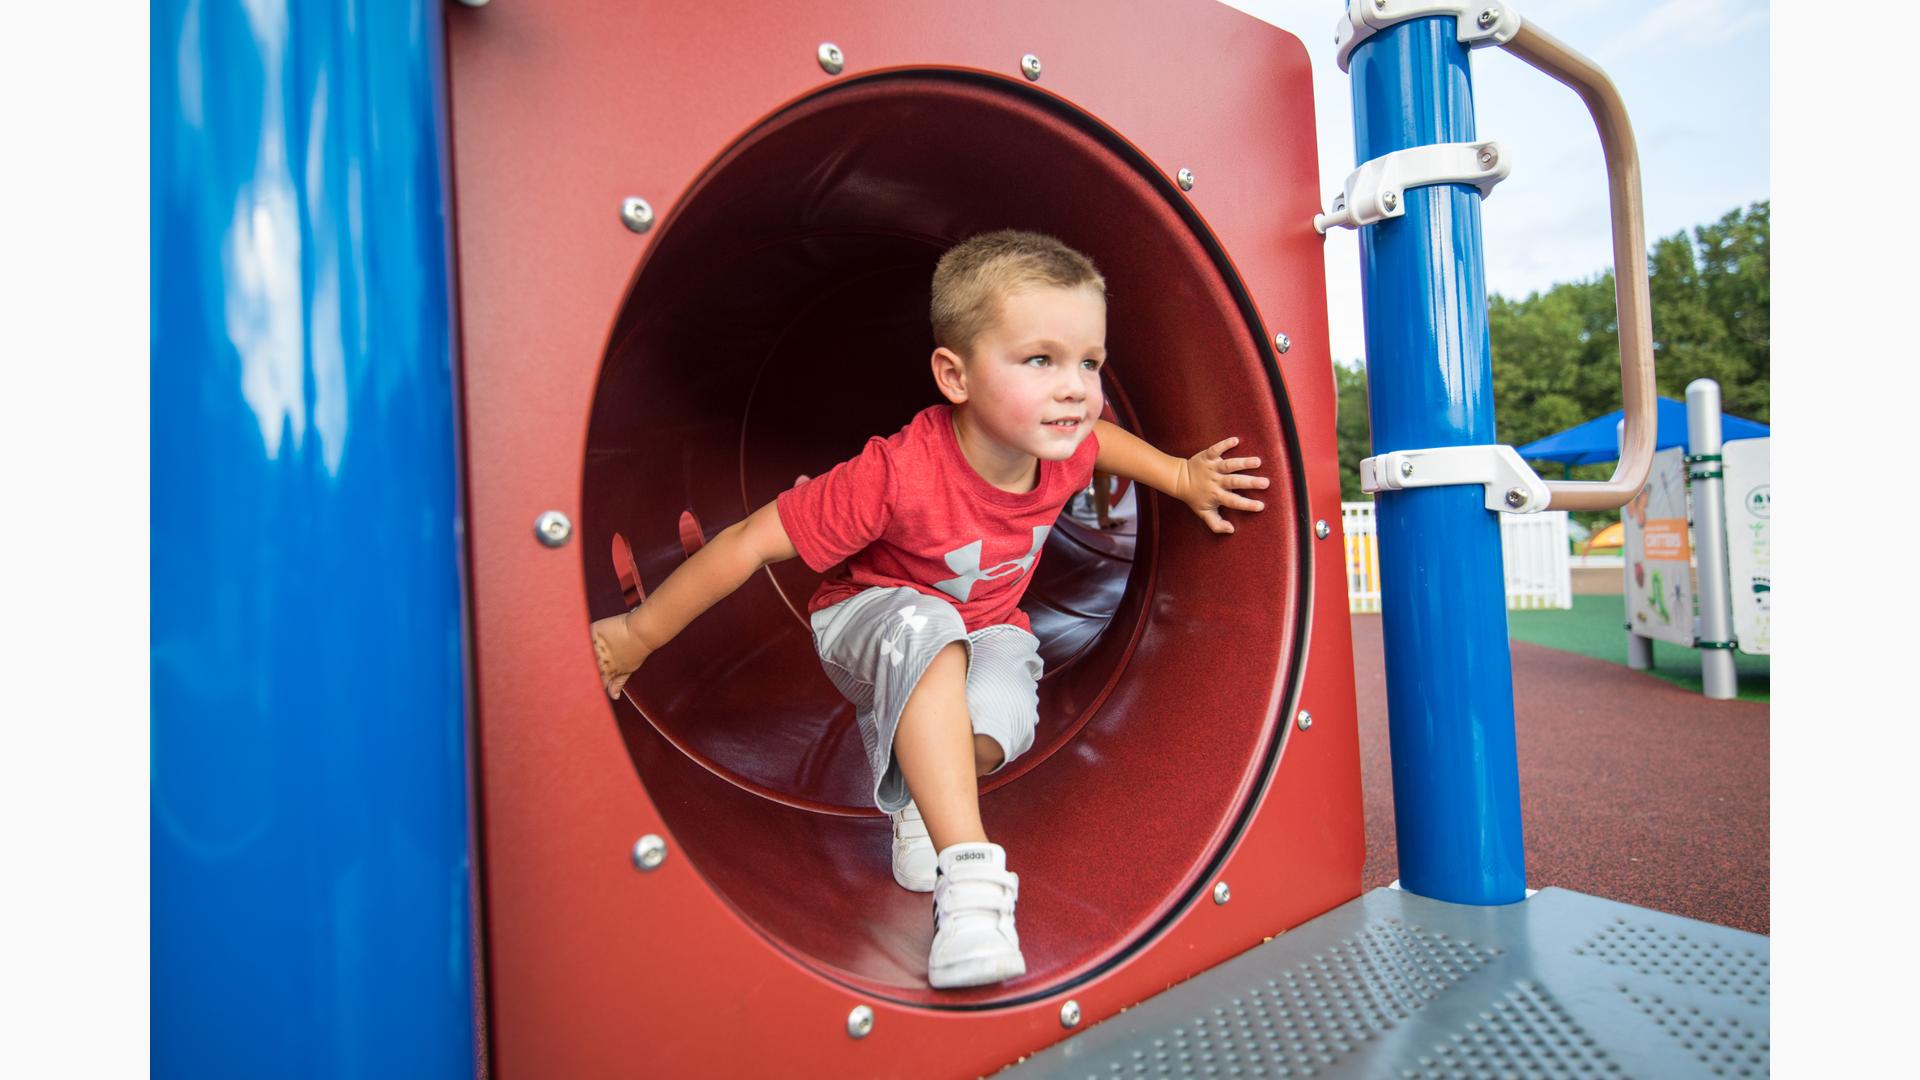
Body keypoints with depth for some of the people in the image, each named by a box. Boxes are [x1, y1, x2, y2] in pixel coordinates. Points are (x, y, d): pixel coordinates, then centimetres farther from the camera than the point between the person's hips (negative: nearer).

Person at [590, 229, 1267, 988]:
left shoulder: (1064, 451, -17)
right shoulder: (897, 474, -35)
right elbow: (752, 542, -30)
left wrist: (1183, 478, 4)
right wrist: (638, 634, -24)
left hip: (988, 627, 5)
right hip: (872, 621, -4)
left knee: (999, 731, -28)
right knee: (926, 631, -41)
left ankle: (917, 786, 8)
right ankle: (969, 875, -37)